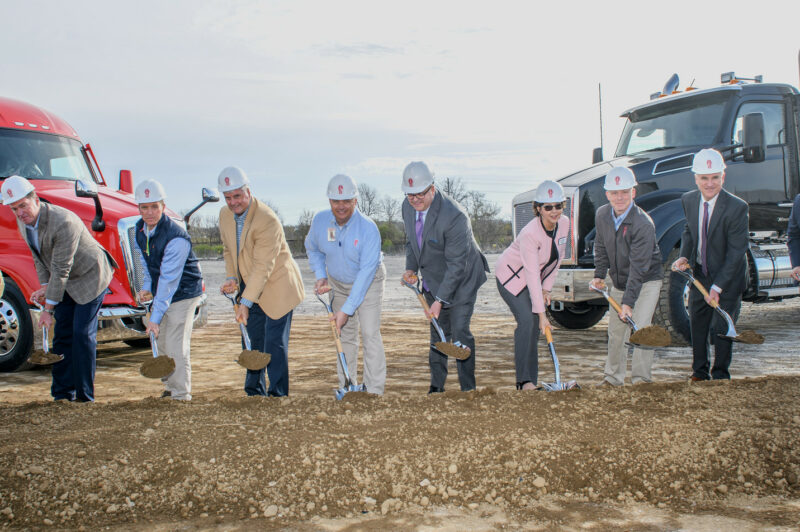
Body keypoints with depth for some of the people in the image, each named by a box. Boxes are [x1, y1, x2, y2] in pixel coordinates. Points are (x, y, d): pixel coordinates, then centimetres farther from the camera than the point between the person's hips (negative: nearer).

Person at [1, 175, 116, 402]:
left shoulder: (63, 222, -32)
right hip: (67, 282, 8)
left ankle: (84, 395, -3)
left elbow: (61, 270, -29)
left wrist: (49, 308, -24)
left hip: (90, 276, -8)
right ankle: (63, 392, 11)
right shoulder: (23, 222, -5)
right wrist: (45, 287, -1)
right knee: (62, 334, 5)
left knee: (82, 334, -11)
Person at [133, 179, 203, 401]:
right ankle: (170, 387, 32)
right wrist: (147, 287, -1)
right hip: (161, 294, 8)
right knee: (161, 344, 16)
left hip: (183, 293, -8)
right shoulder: (140, 229, -1)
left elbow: (169, 279, -29)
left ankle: (181, 395, -2)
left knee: (176, 347, -11)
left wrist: (155, 317, -29)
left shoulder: (176, 237, -27)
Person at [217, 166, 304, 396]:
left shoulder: (267, 220, -25)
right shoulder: (225, 215, 0)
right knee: (255, 341, 12)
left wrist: (246, 302, -28)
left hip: (277, 286, -7)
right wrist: (232, 278, -1)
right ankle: (255, 392, 23)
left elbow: (263, 266, -26)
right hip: (250, 287, 7)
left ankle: (277, 395, 2)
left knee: (274, 343, -7)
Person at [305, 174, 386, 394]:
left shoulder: (368, 229, -30)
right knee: (345, 334, 8)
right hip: (338, 283, 4)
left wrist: (347, 309, -31)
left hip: (369, 282, -4)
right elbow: (312, 248, 8)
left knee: (370, 333, -12)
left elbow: (366, 272, -30)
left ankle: (375, 391, -8)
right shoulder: (320, 220, -15)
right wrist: (320, 276, -6)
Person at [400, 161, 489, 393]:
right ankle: (436, 386, 21)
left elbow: (456, 264, -28)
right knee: (438, 331, 12)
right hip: (434, 279, 7)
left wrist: (441, 299, -28)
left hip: (461, 279, -7)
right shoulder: (408, 207, -7)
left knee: (459, 332, -9)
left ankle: (468, 389, 2)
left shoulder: (454, 216, -31)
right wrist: (411, 268, -4)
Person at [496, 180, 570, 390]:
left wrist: (547, 288, -1)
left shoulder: (564, 224, -11)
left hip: (536, 278, 7)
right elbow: (532, 275, -32)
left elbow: (557, 258, 3)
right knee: (528, 321, -21)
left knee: (534, 326, 1)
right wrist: (542, 313, -33)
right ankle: (524, 380, -18)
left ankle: (530, 380, 7)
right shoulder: (530, 234, -32)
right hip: (511, 276, -7)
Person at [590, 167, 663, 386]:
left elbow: (638, 267, -31)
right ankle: (614, 377, 25)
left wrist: (628, 302, -35)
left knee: (640, 328, -16)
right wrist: (599, 275, 2)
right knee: (615, 331, 11)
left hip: (647, 281, -6)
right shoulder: (601, 215, -8)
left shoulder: (643, 224, -28)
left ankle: (641, 379, -5)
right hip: (619, 282, 6)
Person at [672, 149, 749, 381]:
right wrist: (684, 257, -7)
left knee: (720, 329, -1)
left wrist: (717, 287, -24)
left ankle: (720, 376, 19)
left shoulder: (737, 208, -24)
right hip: (700, 274, 5)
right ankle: (699, 373, 29)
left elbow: (736, 252, -22)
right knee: (697, 325, 12)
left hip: (727, 278, -5)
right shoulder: (688, 200, -7)